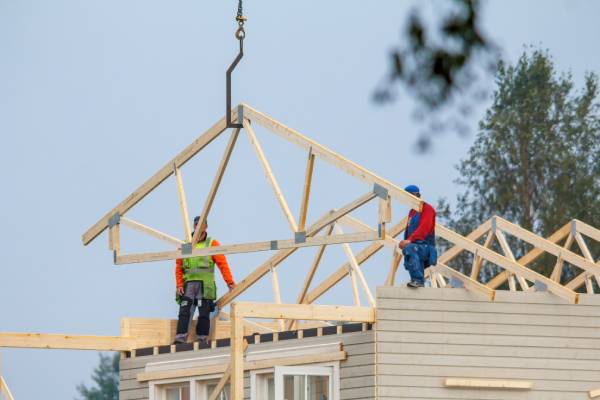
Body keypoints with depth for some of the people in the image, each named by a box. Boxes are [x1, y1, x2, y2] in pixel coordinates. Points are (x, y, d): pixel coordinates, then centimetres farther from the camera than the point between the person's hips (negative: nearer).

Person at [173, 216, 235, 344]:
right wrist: (179, 285, 1)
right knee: (184, 311, -8)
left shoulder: (212, 244, 7)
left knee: (204, 314, -1)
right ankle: (180, 338, -13)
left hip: (205, 284, -2)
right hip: (189, 283, 2)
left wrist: (229, 282, -9)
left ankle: (201, 339, 4)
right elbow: (179, 266, 12)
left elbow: (222, 263, 0)